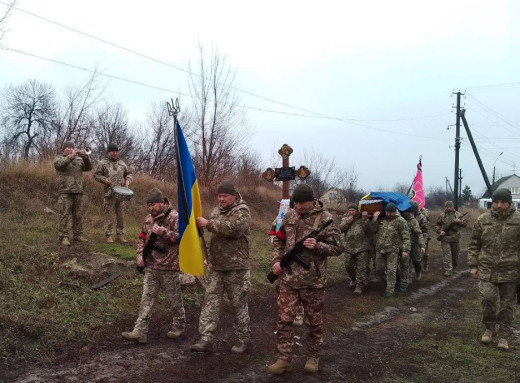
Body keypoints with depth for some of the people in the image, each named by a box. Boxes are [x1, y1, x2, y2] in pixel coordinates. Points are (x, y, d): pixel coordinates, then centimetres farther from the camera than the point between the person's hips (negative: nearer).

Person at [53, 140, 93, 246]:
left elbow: (88, 167, 6)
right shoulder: (58, 158, 9)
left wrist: (85, 157, -10)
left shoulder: (79, 159, 20)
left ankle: (78, 235, 15)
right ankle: (63, 237, -7)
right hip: (65, 192, -4)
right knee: (64, 215, -7)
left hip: (78, 191, 5)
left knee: (78, 215, 7)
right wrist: (72, 156, -20)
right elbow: (60, 163, -15)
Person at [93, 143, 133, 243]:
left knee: (121, 216, 6)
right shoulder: (103, 163, 3)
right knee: (109, 216, -2)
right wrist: (108, 182, -12)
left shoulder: (122, 163, 16)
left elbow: (129, 173, 23)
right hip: (109, 193, -4)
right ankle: (109, 236, 4)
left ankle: (120, 235, 13)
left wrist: (127, 181, 4)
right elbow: (97, 175, -1)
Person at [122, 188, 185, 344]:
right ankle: (140, 332, 6)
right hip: (151, 267, 6)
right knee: (146, 299, 4)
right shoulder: (149, 219, 10)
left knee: (174, 299, 8)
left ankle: (179, 326, 27)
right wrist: (140, 255, 4)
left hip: (169, 267, -6)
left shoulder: (175, 217, -12)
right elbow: (142, 239, 18)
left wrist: (164, 232, -27)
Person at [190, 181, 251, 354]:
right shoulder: (217, 210, 15)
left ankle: (243, 339, 16)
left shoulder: (242, 211, -9)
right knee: (211, 301, 3)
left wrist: (208, 223, -23)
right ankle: (206, 338, 6)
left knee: (239, 304, 4)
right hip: (215, 265, 7)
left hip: (236, 267, -6)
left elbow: (232, 228, -28)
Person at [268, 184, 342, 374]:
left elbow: (337, 248, -7)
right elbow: (279, 240, 16)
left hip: (313, 280, -3)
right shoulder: (289, 217, 5)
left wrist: (317, 246, -24)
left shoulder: (325, 219, -9)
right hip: (289, 278, 4)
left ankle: (313, 357, 28)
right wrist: (276, 260, 2)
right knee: (284, 319, 3)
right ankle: (284, 358, 13)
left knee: (314, 321, 11)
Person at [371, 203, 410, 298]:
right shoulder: (381, 219, 8)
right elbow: (374, 230, 9)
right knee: (379, 268, 13)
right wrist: (374, 220, -6)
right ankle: (388, 280, 39)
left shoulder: (400, 221, -9)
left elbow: (406, 237, -9)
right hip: (380, 249, 5)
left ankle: (390, 290, 7)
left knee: (391, 271, -3)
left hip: (393, 250, -5)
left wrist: (405, 250, -14)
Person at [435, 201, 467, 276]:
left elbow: (465, 223, 2)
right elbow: (437, 225, 7)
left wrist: (459, 221, -17)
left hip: (455, 238, 2)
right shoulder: (442, 216, 2)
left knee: (455, 254, 15)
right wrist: (440, 231, -10)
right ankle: (448, 270, -8)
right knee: (446, 254, -8)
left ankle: (454, 267, 36)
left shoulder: (458, 215, 3)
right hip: (445, 238, -2)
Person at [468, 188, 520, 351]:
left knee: (507, 304, 7)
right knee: (487, 299, -5)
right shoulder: (482, 220, 2)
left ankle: (503, 334, 22)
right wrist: (473, 265, 4)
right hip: (487, 269, 1)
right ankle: (490, 328, 19)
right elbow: (474, 244, 8)